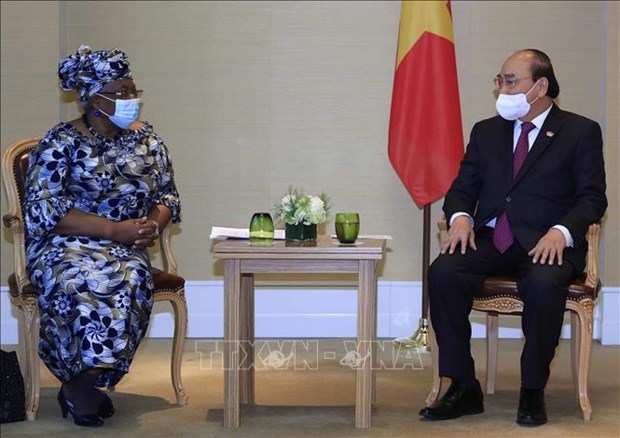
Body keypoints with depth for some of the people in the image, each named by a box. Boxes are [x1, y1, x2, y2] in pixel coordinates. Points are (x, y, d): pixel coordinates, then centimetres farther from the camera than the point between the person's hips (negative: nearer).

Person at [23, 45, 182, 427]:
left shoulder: (147, 139, 10)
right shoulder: (59, 144, -5)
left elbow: (168, 195, 16)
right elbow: (45, 211, -12)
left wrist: (154, 223, -9)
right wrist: (114, 230, -19)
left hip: (127, 247, 4)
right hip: (65, 247, -3)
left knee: (131, 279, -33)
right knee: (81, 281, -38)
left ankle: (81, 383, -18)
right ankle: (80, 383, -16)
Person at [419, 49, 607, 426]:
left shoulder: (581, 132, 7)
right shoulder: (486, 131, 20)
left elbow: (593, 197, 0)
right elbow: (462, 189, 18)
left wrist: (561, 231, -19)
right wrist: (460, 217, -6)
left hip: (546, 243, -4)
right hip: (490, 239, 4)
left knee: (544, 283, -37)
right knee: (443, 273, -26)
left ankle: (533, 391, -18)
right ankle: (464, 388, -17)